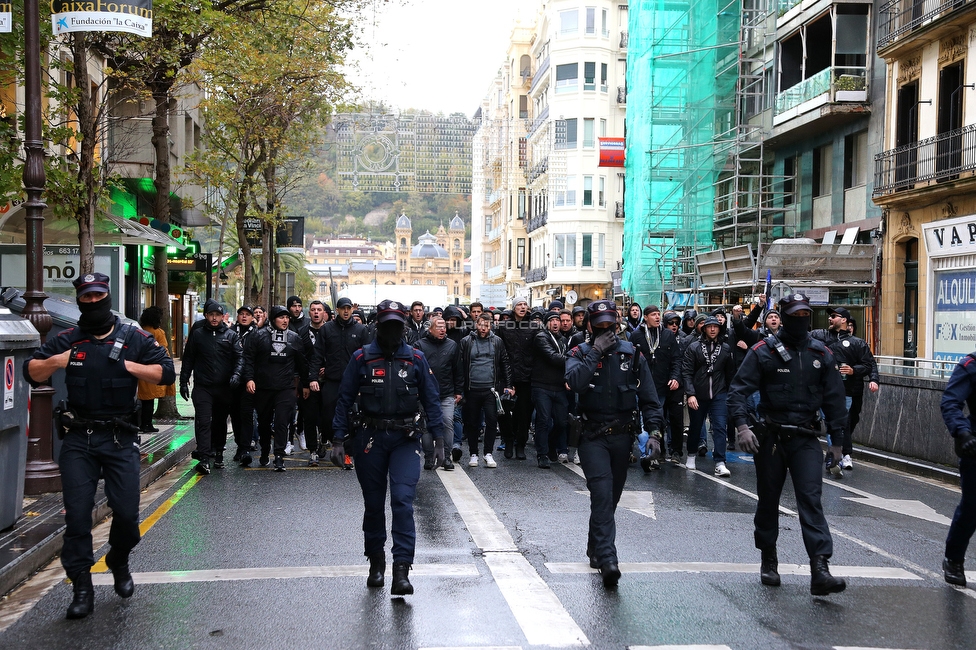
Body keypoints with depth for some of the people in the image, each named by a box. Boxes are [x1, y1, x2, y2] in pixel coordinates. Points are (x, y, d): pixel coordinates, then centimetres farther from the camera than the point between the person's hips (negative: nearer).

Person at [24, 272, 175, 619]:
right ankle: (81, 587, 7)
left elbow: (166, 372, -3)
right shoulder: (66, 340, 6)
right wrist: (55, 362, -12)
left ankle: (119, 564, 28)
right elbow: (31, 372, 7)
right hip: (78, 439, 1)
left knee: (126, 511, -1)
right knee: (77, 513, -1)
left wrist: (129, 366, -13)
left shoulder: (134, 338, 2)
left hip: (121, 438, -1)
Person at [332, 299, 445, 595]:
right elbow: (345, 400, 3)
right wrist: (339, 440, -3)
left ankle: (401, 570, -15)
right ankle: (376, 563, 26)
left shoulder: (416, 358, 5)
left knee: (403, 500, -14)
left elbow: (431, 401, 6)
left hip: (405, 439, -1)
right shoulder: (362, 358, 2)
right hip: (370, 438, 1)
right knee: (373, 504, 10)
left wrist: (438, 439, 0)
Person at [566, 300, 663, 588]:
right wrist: (596, 351, -18)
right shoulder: (580, 353, 0)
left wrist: (654, 431, -6)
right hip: (593, 436, -3)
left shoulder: (632, 354, 5)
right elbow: (574, 381, -22)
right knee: (602, 495, -16)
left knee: (611, 497, 14)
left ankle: (596, 549, 32)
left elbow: (648, 397, 4)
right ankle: (607, 559, -21)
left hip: (622, 436, 3)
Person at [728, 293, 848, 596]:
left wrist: (837, 440, 9)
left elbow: (834, 398, 11)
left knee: (811, 499, -10)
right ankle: (768, 560, 29)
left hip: (806, 438, 1)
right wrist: (742, 425, -21)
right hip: (770, 437, -1)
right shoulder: (763, 352, -3)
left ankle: (820, 570, -16)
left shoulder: (821, 354, 6)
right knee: (768, 499, 11)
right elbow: (739, 389, -7)